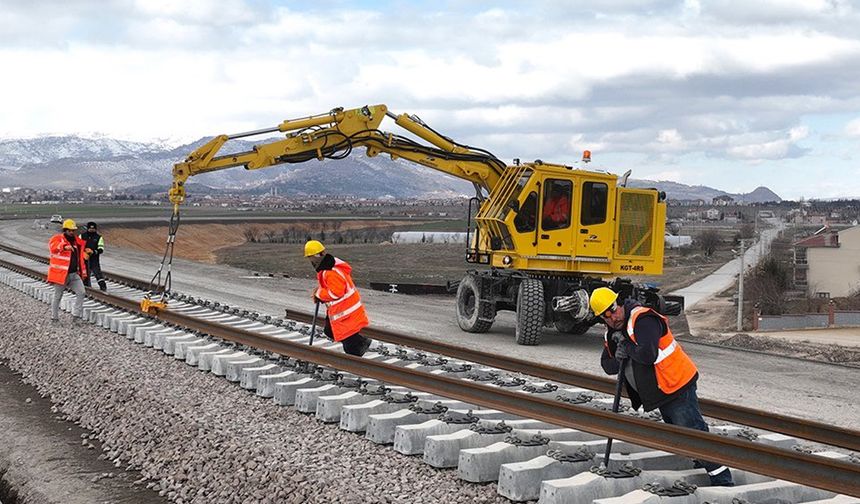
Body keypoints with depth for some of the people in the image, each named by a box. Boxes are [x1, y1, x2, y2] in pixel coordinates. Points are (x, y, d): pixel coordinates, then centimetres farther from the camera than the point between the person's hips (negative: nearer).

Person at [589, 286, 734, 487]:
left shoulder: (642, 320, -21)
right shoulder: (611, 334, 10)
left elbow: (647, 355, -33)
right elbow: (607, 364, 15)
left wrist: (627, 347, -16)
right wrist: (618, 361, -8)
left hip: (678, 386, -10)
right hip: (661, 393, 10)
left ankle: (723, 482, -8)